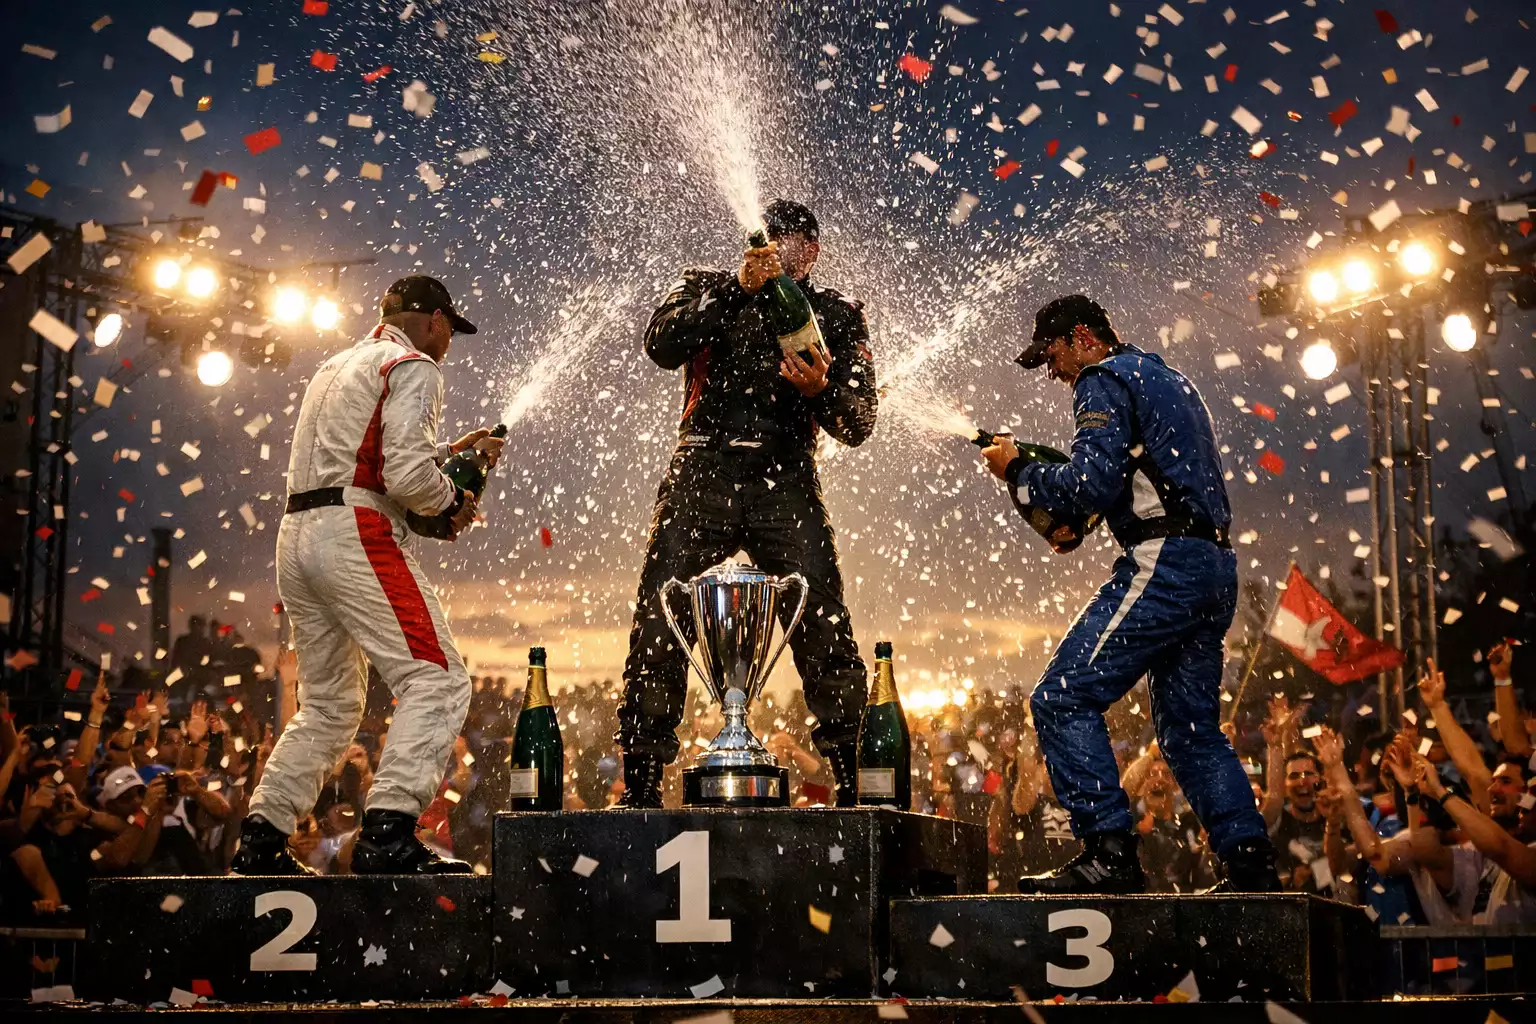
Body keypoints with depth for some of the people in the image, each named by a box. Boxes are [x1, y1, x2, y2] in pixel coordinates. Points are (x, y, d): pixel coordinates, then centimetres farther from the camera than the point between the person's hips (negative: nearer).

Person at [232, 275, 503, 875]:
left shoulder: (338, 366, 26)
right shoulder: (413, 367, -1)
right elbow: (406, 475, -14)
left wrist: (452, 450, 34)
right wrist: (453, 502, 4)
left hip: (298, 534, 9)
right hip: (356, 534, -9)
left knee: (329, 705, 18)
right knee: (438, 684, -12)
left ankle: (260, 842, 15)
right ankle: (387, 834, -25)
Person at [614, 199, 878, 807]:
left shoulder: (836, 317, 18)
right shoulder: (706, 290, 18)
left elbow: (857, 425, 8)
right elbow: (661, 346, -5)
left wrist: (821, 389, -14)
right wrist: (738, 288, -13)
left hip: (786, 487, 0)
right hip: (701, 479, 0)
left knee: (824, 632, -14)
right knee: (656, 630, -7)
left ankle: (856, 785, -6)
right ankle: (639, 789, 1)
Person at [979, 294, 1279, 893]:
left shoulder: (1105, 382, -2)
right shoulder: (1170, 381, 28)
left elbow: (1093, 483, -15)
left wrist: (1019, 473, 0)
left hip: (1165, 564, -10)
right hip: (1216, 568, 10)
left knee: (1063, 699, -10)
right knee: (1191, 728, 13)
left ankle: (1109, 854, -17)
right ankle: (1251, 867, 6)